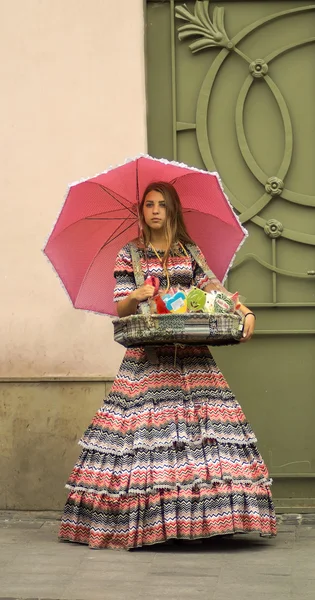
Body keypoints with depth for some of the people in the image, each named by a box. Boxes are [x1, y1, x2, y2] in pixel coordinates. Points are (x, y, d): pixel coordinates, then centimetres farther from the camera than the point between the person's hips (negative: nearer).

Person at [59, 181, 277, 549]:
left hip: (190, 352, 2)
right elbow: (120, 308, 4)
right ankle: (148, 519, -6)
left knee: (200, 427, -9)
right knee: (145, 429, -10)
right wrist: (134, 297, -18)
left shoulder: (190, 253, 14)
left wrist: (245, 312, -12)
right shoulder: (129, 255, 9)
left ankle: (203, 515, -7)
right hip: (147, 355, -2)